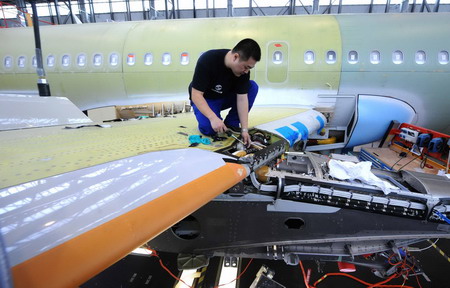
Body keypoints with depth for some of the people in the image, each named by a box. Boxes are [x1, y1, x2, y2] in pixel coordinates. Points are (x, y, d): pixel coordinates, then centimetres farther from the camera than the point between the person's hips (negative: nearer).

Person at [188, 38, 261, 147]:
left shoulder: (243, 68, -19)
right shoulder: (207, 60, -31)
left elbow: (242, 98, -19)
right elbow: (196, 95, -30)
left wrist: (244, 129, -25)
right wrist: (213, 118, -43)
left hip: (226, 97, 5)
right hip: (204, 100, -4)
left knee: (253, 86, -18)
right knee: (209, 129, -32)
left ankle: (231, 124, -9)